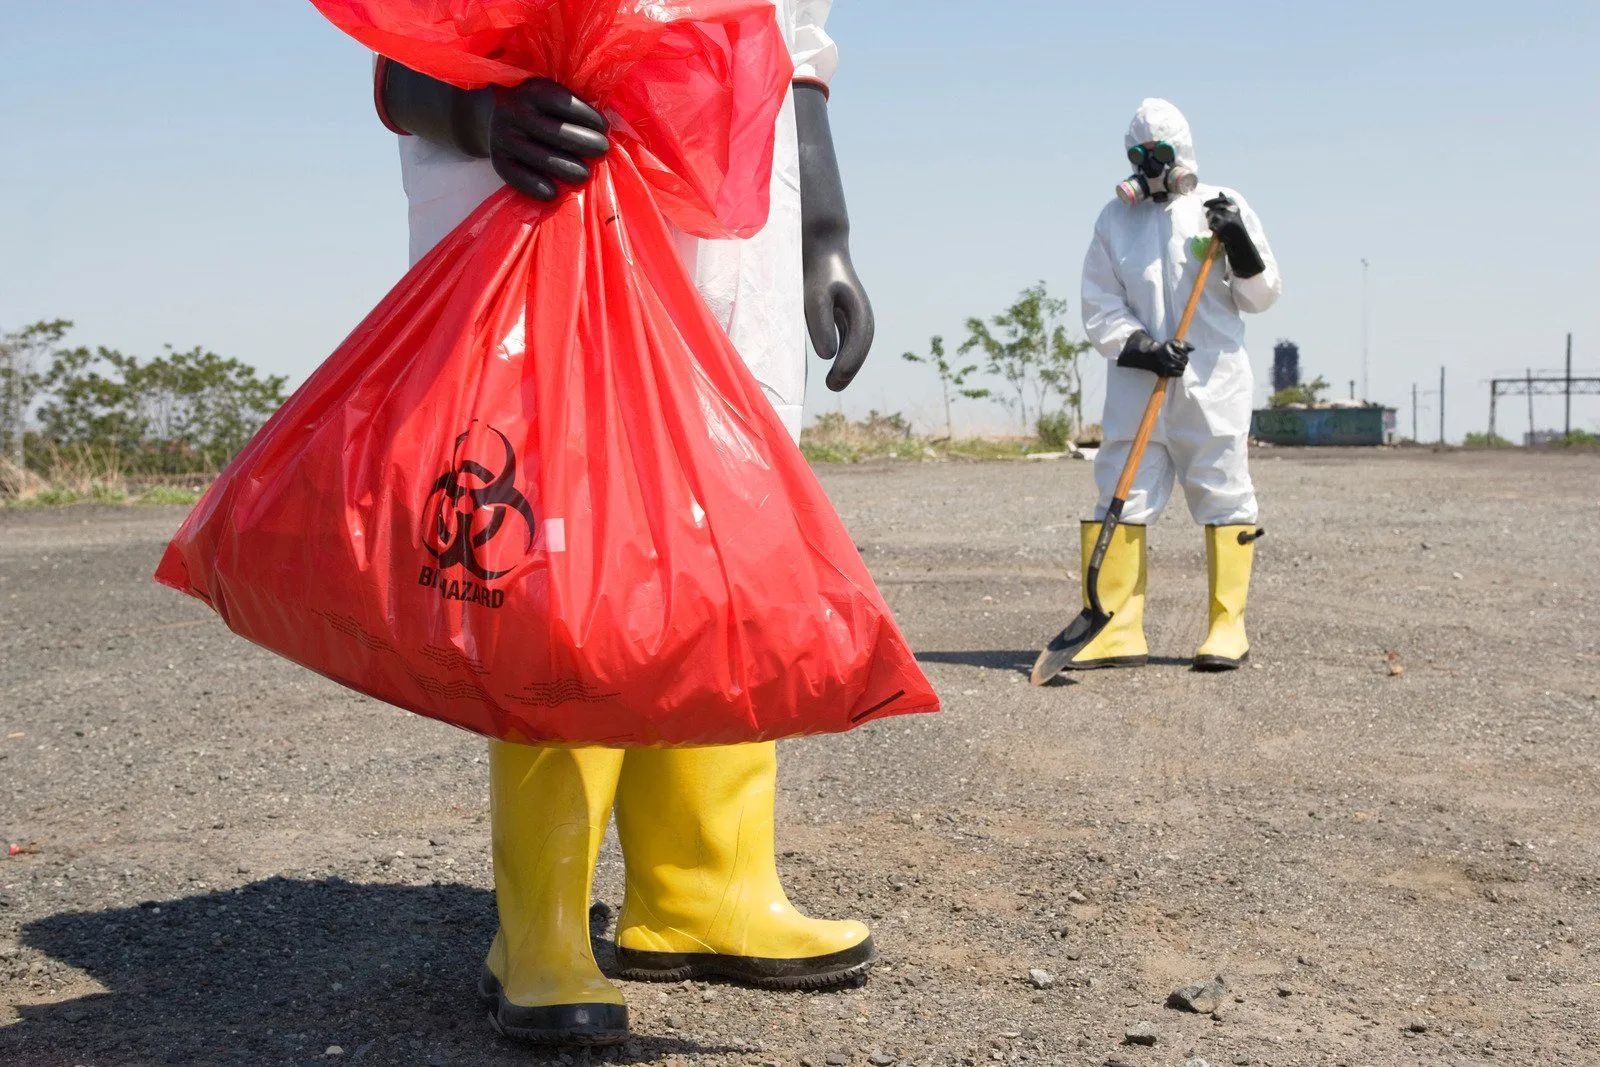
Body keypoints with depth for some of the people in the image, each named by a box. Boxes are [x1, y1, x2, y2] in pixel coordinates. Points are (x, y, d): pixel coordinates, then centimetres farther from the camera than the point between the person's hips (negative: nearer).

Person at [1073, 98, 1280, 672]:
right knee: (1121, 495, -2)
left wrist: (1240, 246, -12)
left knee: (1223, 494, 0)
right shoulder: (1115, 219, 10)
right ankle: (1117, 630, 3)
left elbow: (1259, 298, 5)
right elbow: (1100, 309, 4)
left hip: (1214, 382, -2)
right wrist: (1140, 349, -12)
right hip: (1136, 382, 2)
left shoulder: (1223, 207, 5)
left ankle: (1228, 627, 8)